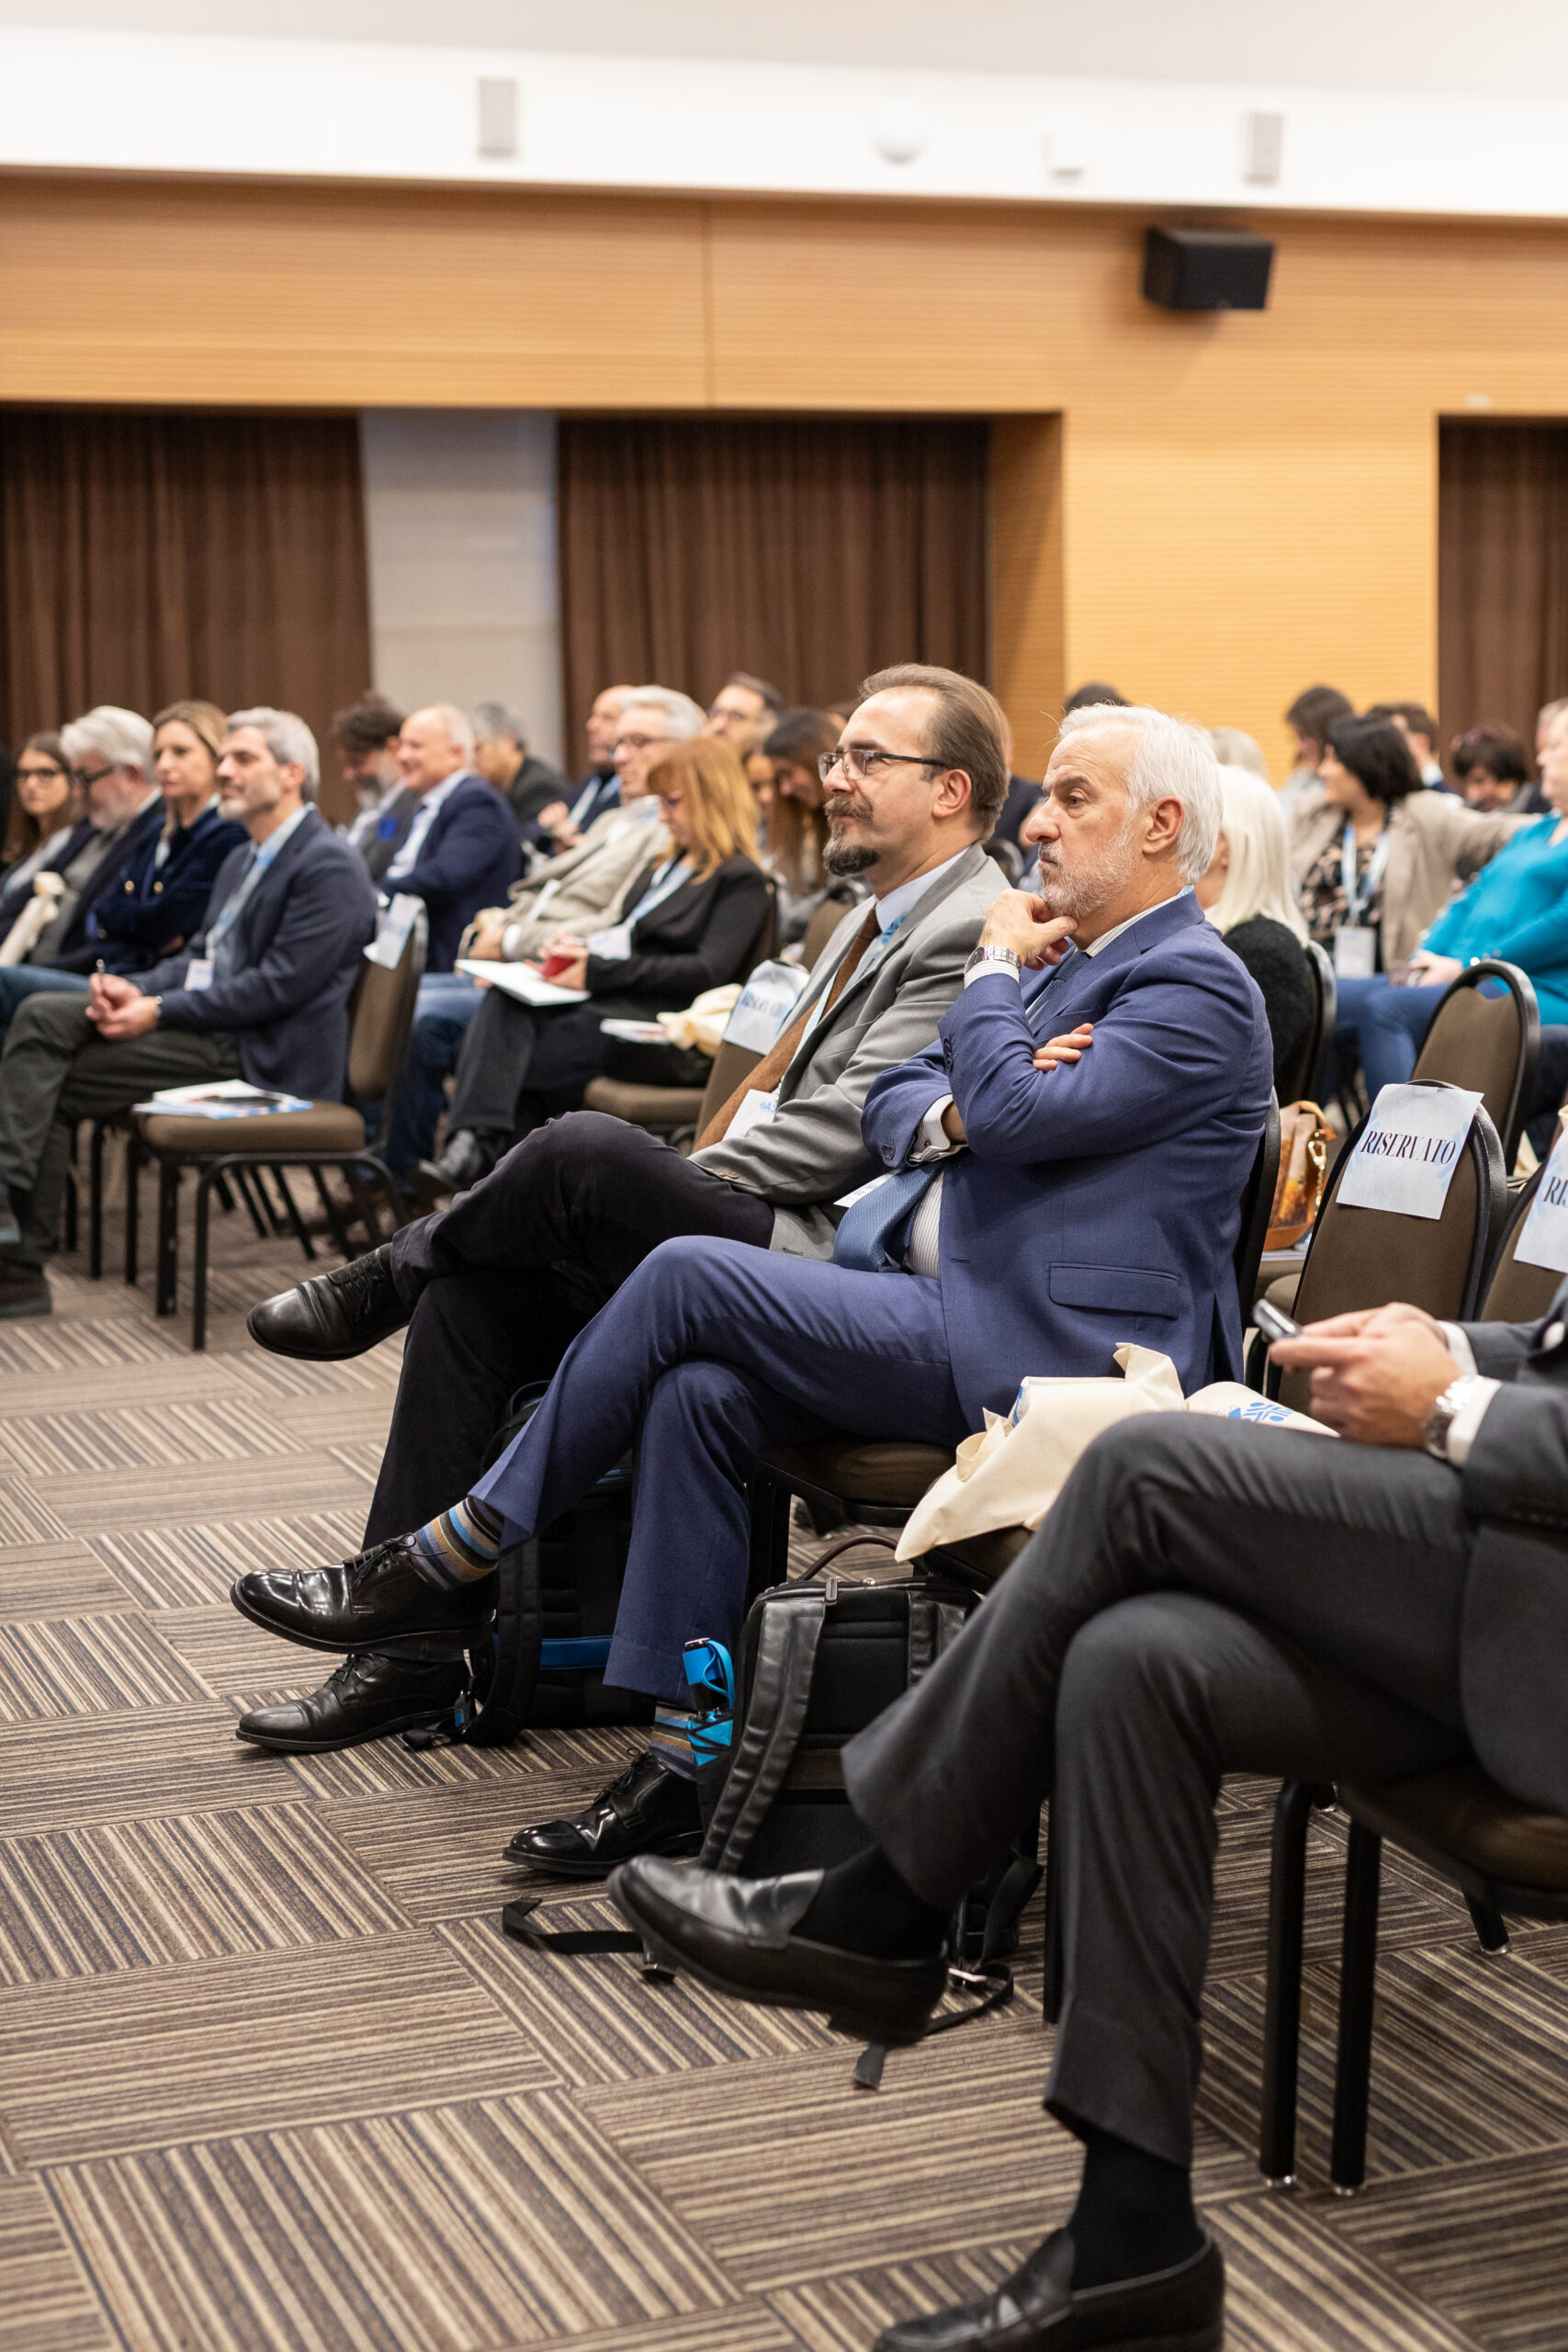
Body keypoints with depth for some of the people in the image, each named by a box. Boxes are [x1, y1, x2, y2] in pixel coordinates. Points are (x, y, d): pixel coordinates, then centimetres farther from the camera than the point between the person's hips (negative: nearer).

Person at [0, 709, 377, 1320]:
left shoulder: (328, 867, -11)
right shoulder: (243, 859, 22)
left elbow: (278, 986, -18)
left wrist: (161, 1011, -17)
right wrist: (139, 989, -1)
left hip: (259, 1056, -9)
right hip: (208, 1027, 9)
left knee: (54, 1086, -16)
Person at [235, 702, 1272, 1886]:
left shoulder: (1195, 989, -10)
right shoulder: (1057, 955, 20)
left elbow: (1012, 1112, -23)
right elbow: (891, 1106, 17)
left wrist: (996, 969, -6)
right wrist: (953, 1115, -6)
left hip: (1037, 1346, -9)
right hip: (939, 1295, 9)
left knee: (688, 1278, -18)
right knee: (700, 1394, -17)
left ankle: (453, 1561, -5)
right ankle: (686, 1756, -12)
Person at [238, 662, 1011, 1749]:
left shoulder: (973, 933, -12)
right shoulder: (877, 917, 21)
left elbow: (843, 1131, -18)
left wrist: (657, 1188, -11)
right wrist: (675, 1182, 7)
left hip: (831, 1260, -10)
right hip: (760, 1232, 10)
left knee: (588, 1148, -28)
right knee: (472, 1296, -3)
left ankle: (390, 1277, 4)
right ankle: (414, 1645, 0)